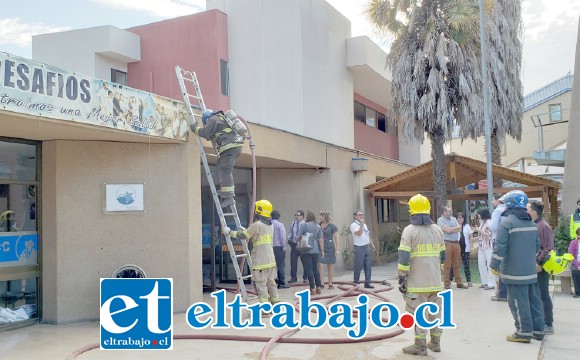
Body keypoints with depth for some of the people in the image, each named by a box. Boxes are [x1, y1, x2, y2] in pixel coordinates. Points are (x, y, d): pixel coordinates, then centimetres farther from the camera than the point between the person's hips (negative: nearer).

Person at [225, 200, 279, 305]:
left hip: (260, 262, -8)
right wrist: (246, 231, 27)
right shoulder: (270, 225, 12)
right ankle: (276, 303, 21)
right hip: (271, 261, 8)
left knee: (261, 283, -3)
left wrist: (229, 232, 4)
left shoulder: (257, 225, -13)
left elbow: (242, 235, -8)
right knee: (271, 282, 15)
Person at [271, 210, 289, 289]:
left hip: (270, 247, 4)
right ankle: (281, 283, 1)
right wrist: (284, 247, -3)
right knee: (281, 265, 1)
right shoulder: (280, 225, -9)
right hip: (279, 247, -4)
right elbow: (283, 237, -12)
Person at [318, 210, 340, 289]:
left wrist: (337, 248, -10)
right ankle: (321, 282, -5)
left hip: (329, 248, -2)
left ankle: (330, 283, 15)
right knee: (319, 264, -11)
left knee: (330, 266, 6)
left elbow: (336, 237, -4)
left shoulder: (332, 226, -3)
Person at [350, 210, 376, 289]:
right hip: (359, 248, -7)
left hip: (367, 247, 7)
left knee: (368, 266, 6)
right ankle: (356, 282, 8)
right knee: (358, 266, -2)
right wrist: (361, 224, -24)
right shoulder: (353, 225, -8)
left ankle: (367, 283, 11)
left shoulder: (364, 224, 17)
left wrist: (372, 244, 20)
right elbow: (359, 233, -24)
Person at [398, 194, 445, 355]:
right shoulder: (438, 230, 8)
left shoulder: (409, 230, -11)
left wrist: (401, 278, -9)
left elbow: (404, 258, -15)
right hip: (435, 281, 6)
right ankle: (435, 342, 23)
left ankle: (420, 345, 3)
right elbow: (442, 256, 14)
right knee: (435, 311, 15)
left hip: (417, 282, -6)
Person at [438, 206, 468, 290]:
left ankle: (459, 282, 14)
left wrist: (451, 229, -7)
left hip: (456, 243, 6)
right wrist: (455, 228, 1)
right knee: (447, 265, -2)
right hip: (447, 243, -6)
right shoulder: (440, 220, -3)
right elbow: (447, 230, -14)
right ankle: (447, 283, 3)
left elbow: (459, 228, 4)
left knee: (456, 264, 9)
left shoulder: (453, 219, 16)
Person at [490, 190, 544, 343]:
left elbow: (500, 247, -16)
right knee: (534, 300, 13)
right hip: (531, 270, 7)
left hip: (514, 272, -7)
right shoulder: (531, 223, 10)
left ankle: (524, 332, 2)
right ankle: (538, 329, 20)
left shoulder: (507, 223, -14)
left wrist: (494, 265, -7)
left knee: (519, 302, -1)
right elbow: (537, 245, 17)